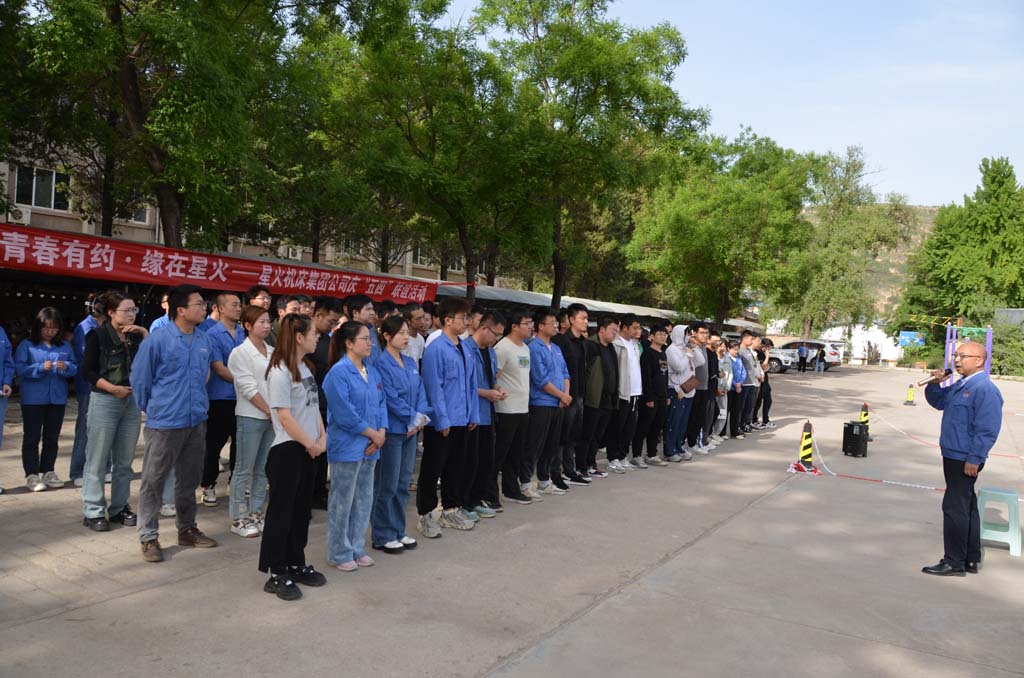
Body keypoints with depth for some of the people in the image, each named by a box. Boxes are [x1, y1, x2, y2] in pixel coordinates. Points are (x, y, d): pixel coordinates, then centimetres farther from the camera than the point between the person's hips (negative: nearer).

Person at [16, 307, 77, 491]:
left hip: (57, 398, 4)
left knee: (52, 438, 11)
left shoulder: (64, 346, 8)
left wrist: (66, 367, -16)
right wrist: (40, 368, -23)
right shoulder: (27, 345, -2)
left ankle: (48, 471, 21)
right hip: (33, 399, -3)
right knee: (32, 438, 1)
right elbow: (19, 368, -10)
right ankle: (32, 474, 6)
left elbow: (75, 368, 5)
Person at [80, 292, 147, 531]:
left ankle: (120, 508, 19)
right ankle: (93, 512, 8)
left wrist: (145, 334, -8)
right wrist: (112, 388, -14)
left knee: (124, 461, 9)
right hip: (104, 401, -5)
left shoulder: (136, 336, 9)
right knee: (97, 460, 0)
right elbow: (87, 370, -7)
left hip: (132, 402, 5)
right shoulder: (98, 335, -4)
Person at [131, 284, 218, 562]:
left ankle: (187, 529, 30)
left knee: (189, 479, 16)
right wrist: (151, 409, 6)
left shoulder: (204, 340, 3)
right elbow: (140, 378, -3)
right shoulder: (157, 340, -13)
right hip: (165, 422, -5)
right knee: (153, 480, 5)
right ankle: (149, 537, 16)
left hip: (196, 421, 5)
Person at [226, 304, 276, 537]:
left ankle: (256, 513, 22)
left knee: (262, 469, 11)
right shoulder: (239, 353, -7)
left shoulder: (272, 352, 10)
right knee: (244, 470, 1)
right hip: (250, 416, -6)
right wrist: (270, 412, -11)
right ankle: (238, 519, 10)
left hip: (272, 417, 6)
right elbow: (249, 389, -12)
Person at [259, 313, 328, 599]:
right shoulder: (280, 372, -16)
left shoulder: (305, 368, 10)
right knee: (281, 511, 1)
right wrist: (310, 444, -11)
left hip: (309, 449, 9)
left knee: (301, 510, 16)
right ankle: (276, 575, 12)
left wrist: (322, 438, 1)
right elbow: (285, 416, -19)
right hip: (287, 450, -8)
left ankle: (296, 565, 29)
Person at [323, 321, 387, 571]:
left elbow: (381, 404, 11)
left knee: (364, 499, 15)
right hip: (346, 446, -8)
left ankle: (357, 548, 28)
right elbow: (344, 413, -19)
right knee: (342, 501, 4)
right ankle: (339, 553, 18)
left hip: (369, 447, 8)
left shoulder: (372, 372, 10)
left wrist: (382, 432, -5)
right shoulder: (338, 373, -14)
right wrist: (372, 433, -14)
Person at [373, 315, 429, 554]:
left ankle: (398, 531, 24)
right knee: (386, 486, 1)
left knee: (403, 484, 13)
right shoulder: (382, 364, -12)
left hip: (410, 429, 7)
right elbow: (390, 398, -16)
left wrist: (421, 416, -6)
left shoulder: (411, 363, 12)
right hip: (392, 429, -7)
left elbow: (420, 391, 10)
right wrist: (413, 417, -13)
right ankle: (382, 536, 11)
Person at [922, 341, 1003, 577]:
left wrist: (974, 459, -21)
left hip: (965, 460, -10)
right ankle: (971, 559, 28)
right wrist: (935, 383, 6)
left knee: (955, 508, -5)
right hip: (953, 456, 10)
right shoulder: (960, 385, 11)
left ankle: (954, 563, 3)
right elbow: (938, 401, 25)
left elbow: (987, 430, -22)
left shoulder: (985, 390, -18)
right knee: (966, 507, 17)